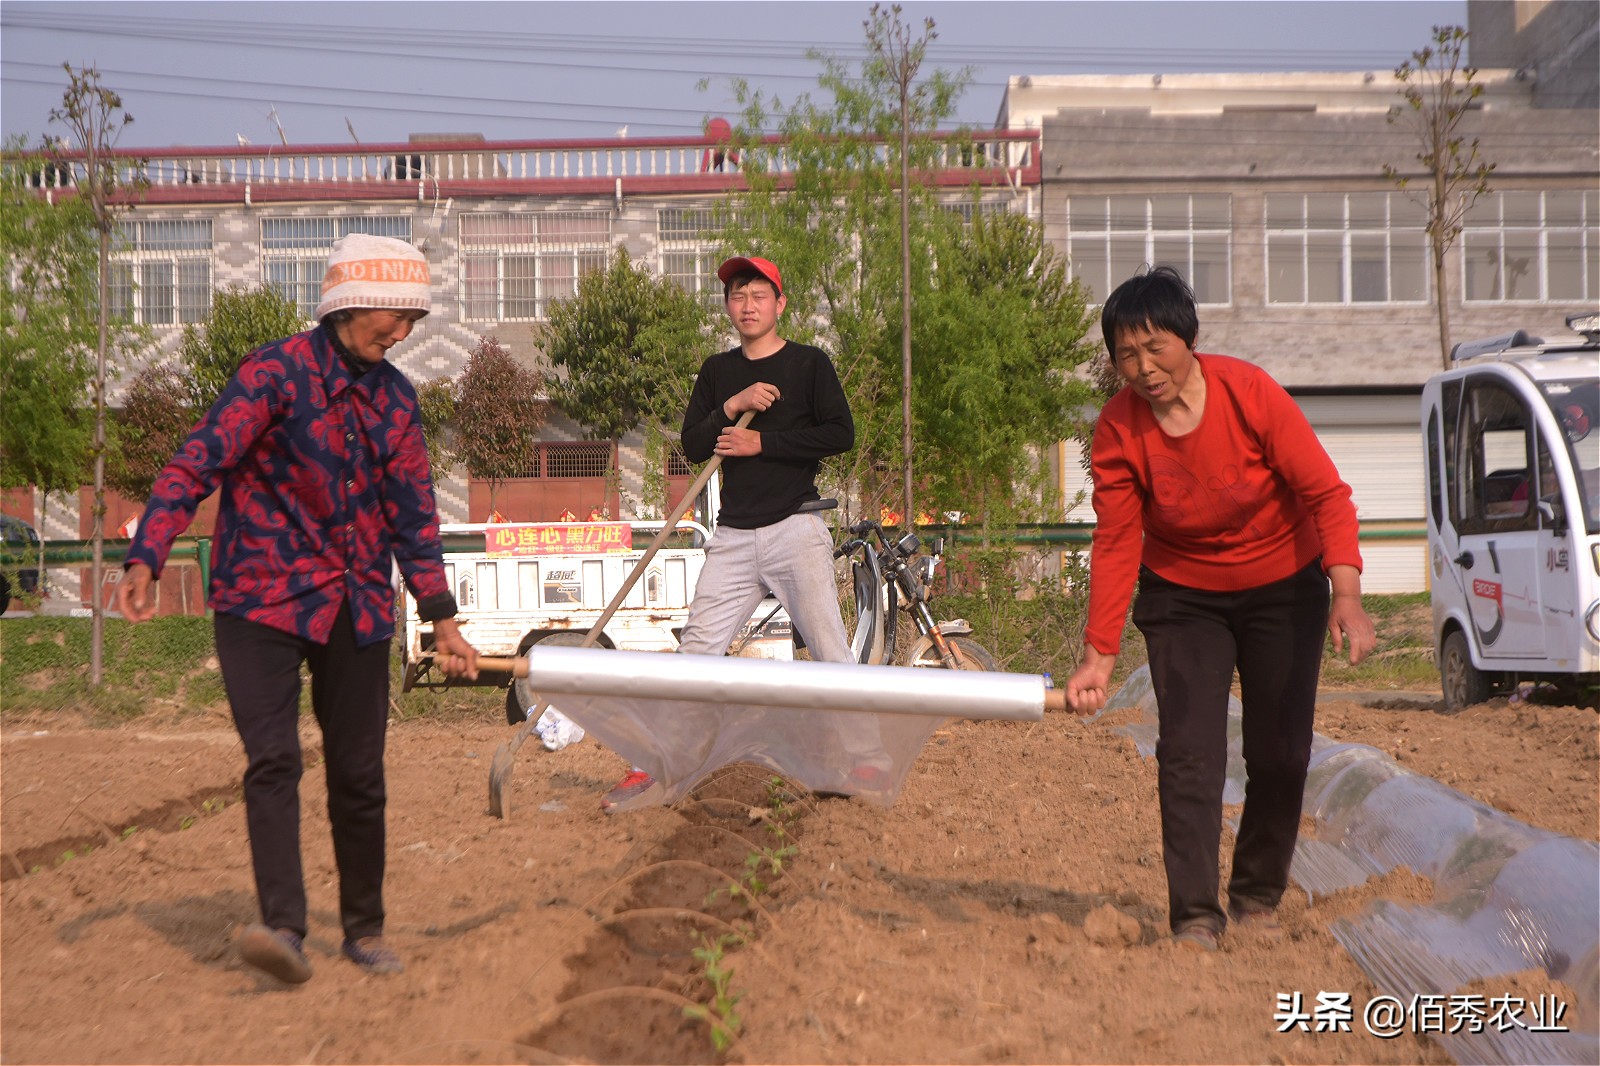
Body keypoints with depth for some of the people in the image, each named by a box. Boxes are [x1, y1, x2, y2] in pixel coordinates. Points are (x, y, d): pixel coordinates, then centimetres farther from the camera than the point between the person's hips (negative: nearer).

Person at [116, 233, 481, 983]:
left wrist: (441, 617, 13)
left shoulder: (394, 398, 11)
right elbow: (197, 462, -15)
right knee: (272, 761, -17)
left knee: (358, 775, 6)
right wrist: (145, 558, -28)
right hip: (261, 601, -5)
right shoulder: (277, 372, -8)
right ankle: (285, 928, -22)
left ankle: (364, 929, 19)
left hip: (356, 608, 5)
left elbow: (413, 515, 16)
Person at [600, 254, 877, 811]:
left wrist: (762, 443, -10)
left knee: (830, 650, -8)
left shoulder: (809, 363, 3)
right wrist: (734, 405, -9)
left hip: (795, 529, -3)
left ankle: (868, 758, 3)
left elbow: (840, 434, -9)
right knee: (696, 650, -1)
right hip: (733, 535, 4)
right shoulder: (716, 371, 16)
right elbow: (692, 445, 7)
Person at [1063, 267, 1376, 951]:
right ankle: (1195, 917, -7)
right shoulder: (1117, 432, -18)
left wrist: (1347, 595, -33)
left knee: (1281, 753, 3)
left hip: (1283, 590, 0)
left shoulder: (1249, 392, -23)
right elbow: (1115, 546, -14)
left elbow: (1326, 493, -21)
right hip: (1182, 596, 0)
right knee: (1188, 752, -11)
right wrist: (1099, 656, -19)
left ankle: (1257, 898, 22)